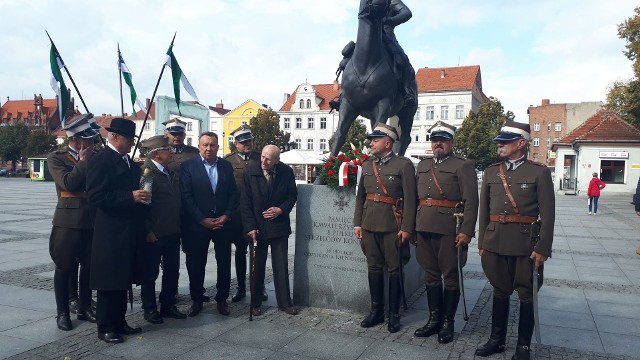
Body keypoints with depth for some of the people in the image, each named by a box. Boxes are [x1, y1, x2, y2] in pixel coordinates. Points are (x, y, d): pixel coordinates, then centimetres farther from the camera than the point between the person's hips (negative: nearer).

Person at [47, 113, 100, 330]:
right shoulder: (56, 158, -1)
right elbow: (68, 183, -17)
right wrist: (83, 162, -10)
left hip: (93, 221, 4)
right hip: (68, 221, -4)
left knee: (89, 266, 11)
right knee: (65, 267, 5)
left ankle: (84, 307, 25)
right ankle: (62, 312, 16)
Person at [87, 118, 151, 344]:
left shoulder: (129, 162, 15)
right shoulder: (101, 160, -12)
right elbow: (95, 197, -20)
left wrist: (141, 196, 3)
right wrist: (130, 197, -22)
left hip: (128, 231, 8)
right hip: (110, 233, -8)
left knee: (123, 279, 15)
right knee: (110, 281, 1)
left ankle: (119, 322, 26)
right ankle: (105, 327, 14)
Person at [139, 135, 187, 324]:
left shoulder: (169, 172, 14)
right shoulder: (146, 172, -12)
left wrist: (178, 227, 14)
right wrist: (147, 231, -17)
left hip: (173, 233, 8)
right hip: (154, 235, -8)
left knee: (172, 271, 14)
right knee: (150, 273, 7)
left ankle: (168, 305, 27)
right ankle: (149, 309, 20)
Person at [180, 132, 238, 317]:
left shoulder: (226, 166, 6)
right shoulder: (188, 166, -4)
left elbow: (233, 193, 5)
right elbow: (186, 196, -9)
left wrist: (226, 216, -7)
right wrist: (202, 219, -13)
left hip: (223, 223, 3)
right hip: (197, 224, -2)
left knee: (224, 262, 8)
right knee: (196, 264, 7)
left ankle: (222, 299, 22)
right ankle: (197, 299, 24)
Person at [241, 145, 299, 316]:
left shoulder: (287, 172, -5)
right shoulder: (250, 172, -9)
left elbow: (292, 196, 6)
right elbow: (245, 202, -8)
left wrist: (281, 209, -12)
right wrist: (250, 227, -13)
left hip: (279, 225, 1)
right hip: (257, 227, -1)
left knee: (281, 266, 6)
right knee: (257, 267, 9)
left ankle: (284, 303, 18)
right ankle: (256, 303, 22)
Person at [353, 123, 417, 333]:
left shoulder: (404, 165, -4)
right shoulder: (367, 166, 12)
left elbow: (410, 199, -8)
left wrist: (406, 228, -12)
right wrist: (357, 223, 9)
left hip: (392, 225, -5)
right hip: (369, 225, 5)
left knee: (394, 269, 4)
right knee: (374, 267, 11)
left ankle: (394, 315, 15)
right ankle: (376, 311, 23)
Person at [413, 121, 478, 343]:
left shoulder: (463, 166, -1)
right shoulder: (422, 166, 17)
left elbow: (471, 202, -8)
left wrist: (466, 232, -15)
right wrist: (411, 227, 14)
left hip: (449, 230, -5)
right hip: (424, 229, 5)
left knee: (450, 277, 4)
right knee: (431, 275, 12)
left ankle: (448, 323, 16)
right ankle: (434, 319, 23)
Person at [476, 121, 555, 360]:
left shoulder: (539, 172, -4)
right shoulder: (491, 172, 8)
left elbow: (547, 214, -7)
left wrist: (543, 249, -11)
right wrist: (482, 243, 9)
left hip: (526, 243, -3)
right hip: (495, 242, 4)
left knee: (526, 293, 7)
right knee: (500, 290, 14)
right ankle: (497, 340, 26)